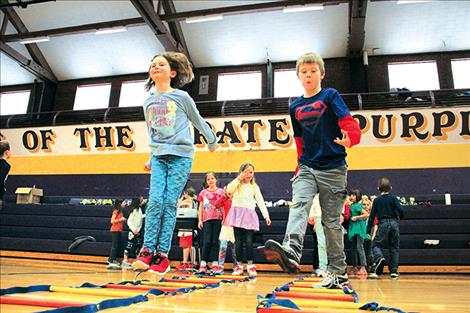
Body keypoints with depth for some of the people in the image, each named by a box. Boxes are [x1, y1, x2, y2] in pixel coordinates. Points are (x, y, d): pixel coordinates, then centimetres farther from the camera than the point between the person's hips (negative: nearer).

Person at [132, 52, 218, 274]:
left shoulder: (182, 97, 3)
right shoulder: (148, 102, 16)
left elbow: (198, 121, 13)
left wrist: (212, 141, 24)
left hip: (181, 155, -4)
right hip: (158, 156, 4)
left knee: (170, 202, -8)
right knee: (155, 200, -10)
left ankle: (162, 254, -5)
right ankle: (147, 250, -8)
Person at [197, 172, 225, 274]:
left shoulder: (221, 191, 8)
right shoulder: (203, 192, 10)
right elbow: (200, 208, 12)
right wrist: (199, 220, 5)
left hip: (217, 219, 0)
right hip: (207, 219, 0)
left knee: (215, 241, 2)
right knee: (207, 241, -5)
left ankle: (215, 263, 6)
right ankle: (203, 264, -1)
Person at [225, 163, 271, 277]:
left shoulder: (254, 187, 14)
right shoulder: (236, 184, 10)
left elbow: (260, 201, 9)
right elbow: (229, 190, -12)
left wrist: (266, 216, 1)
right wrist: (239, 178, -12)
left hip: (249, 214, 1)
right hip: (237, 213, 0)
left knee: (248, 241, -8)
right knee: (238, 241, 1)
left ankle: (250, 266, 3)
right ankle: (239, 266, 10)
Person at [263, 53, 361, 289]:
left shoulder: (330, 96, -1)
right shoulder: (295, 107, 12)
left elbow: (350, 124, -14)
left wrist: (349, 139, -36)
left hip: (333, 169, -3)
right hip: (307, 168, 4)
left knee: (331, 221, 2)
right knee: (298, 205, -23)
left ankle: (338, 272, 16)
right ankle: (291, 251, -41)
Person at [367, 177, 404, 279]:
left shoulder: (377, 200, 3)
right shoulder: (393, 198, 3)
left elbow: (372, 215, 2)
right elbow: (400, 210, -8)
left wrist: (368, 230, 5)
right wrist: (399, 218, 15)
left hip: (383, 224, -2)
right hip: (394, 223, 2)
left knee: (376, 244, 6)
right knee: (394, 248, 9)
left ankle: (379, 257, -26)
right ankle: (394, 271, 10)